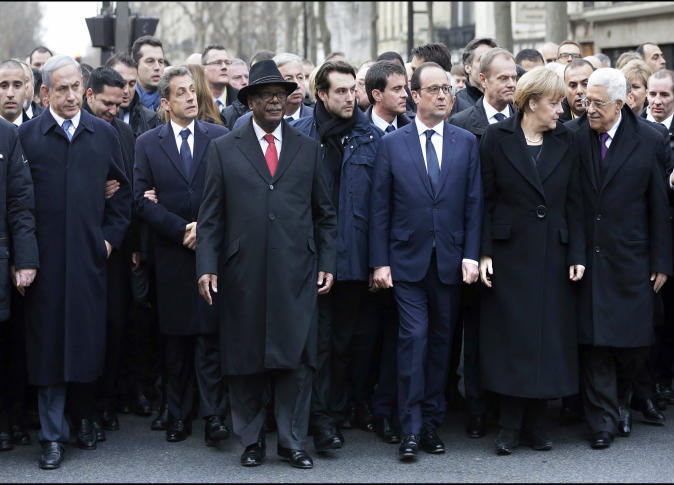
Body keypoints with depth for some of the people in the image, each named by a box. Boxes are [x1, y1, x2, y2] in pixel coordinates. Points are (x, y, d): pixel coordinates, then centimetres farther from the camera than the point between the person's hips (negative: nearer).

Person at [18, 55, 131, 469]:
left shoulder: (104, 134, 8)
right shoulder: (26, 135, 1)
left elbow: (122, 191, 14)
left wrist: (111, 236, 4)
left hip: (90, 255, 2)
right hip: (45, 259, -2)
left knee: (88, 340, 6)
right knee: (48, 345, 1)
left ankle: (84, 417, 26)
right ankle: (54, 436, 8)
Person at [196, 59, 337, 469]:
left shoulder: (308, 149, 11)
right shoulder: (224, 150, 7)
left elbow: (325, 214, 13)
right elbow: (211, 216, 4)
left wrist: (327, 264, 5)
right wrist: (207, 267, -4)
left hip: (297, 274, 1)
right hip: (243, 274, 0)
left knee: (296, 358, 0)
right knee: (246, 361, 5)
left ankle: (294, 443, 11)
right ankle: (252, 441, 18)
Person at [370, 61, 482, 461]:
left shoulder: (466, 142, 6)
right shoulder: (393, 143, 1)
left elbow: (474, 203, 4)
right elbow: (380, 206, 1)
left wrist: (471, 255, -3)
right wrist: (380, 261, -4)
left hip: (451, 261, 2)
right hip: (408, 259, -2)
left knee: (442, 341, 7)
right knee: (413, 337, -8)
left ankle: (433, 423, 17)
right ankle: (411, 429, -2)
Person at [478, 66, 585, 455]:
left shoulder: (565, 142, 7)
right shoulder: (497, 138, -2)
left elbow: (574, 203, 6)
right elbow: (485, 200, -2)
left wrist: (577, 255, 0)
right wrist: (484, 252, -7)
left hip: (553, 255, 3)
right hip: (509, 254, -3)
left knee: (549, 337, 4)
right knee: (511, 338, -1)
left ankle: (536, 425, 14)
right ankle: (510, 426, 8)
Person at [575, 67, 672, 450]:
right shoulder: (575, 138, 0)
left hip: (630, 260, 0)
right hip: (586, 258, 0)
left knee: (633, 341, 3)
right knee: (594, 342, 1)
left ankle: (620, 394, 31)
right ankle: (602, 420, 11)